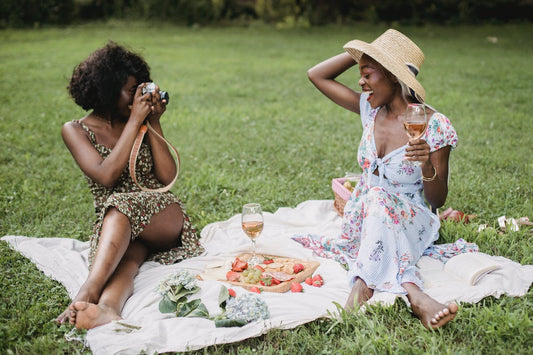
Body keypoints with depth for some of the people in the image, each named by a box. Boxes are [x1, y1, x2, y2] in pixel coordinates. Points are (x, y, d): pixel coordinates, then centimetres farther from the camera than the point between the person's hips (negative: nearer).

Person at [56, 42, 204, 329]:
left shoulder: (142, 123, 11)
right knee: (128, 253, -37)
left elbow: (168, 177, 0)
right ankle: (107, 309, -66)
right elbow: (106, 176, -15)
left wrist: (153, 124, -6)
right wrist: (134, 121, -15)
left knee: (120, 206, -34)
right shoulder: (76, 130, 3)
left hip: (166, 220, 1)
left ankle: (87, 294, -55)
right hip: (112, 224, 0)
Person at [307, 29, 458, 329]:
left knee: (377, 198, -37)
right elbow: (317, 75, 8)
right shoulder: (372, 110, 2)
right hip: (365, 217, 6)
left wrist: (428, 165, -30)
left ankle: (365, 283, -41)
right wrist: (360, 53, 0)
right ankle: (414, 295, -44)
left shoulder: (434, 126, -13)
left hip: (411, 220, -5)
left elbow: (438, 200, -10)